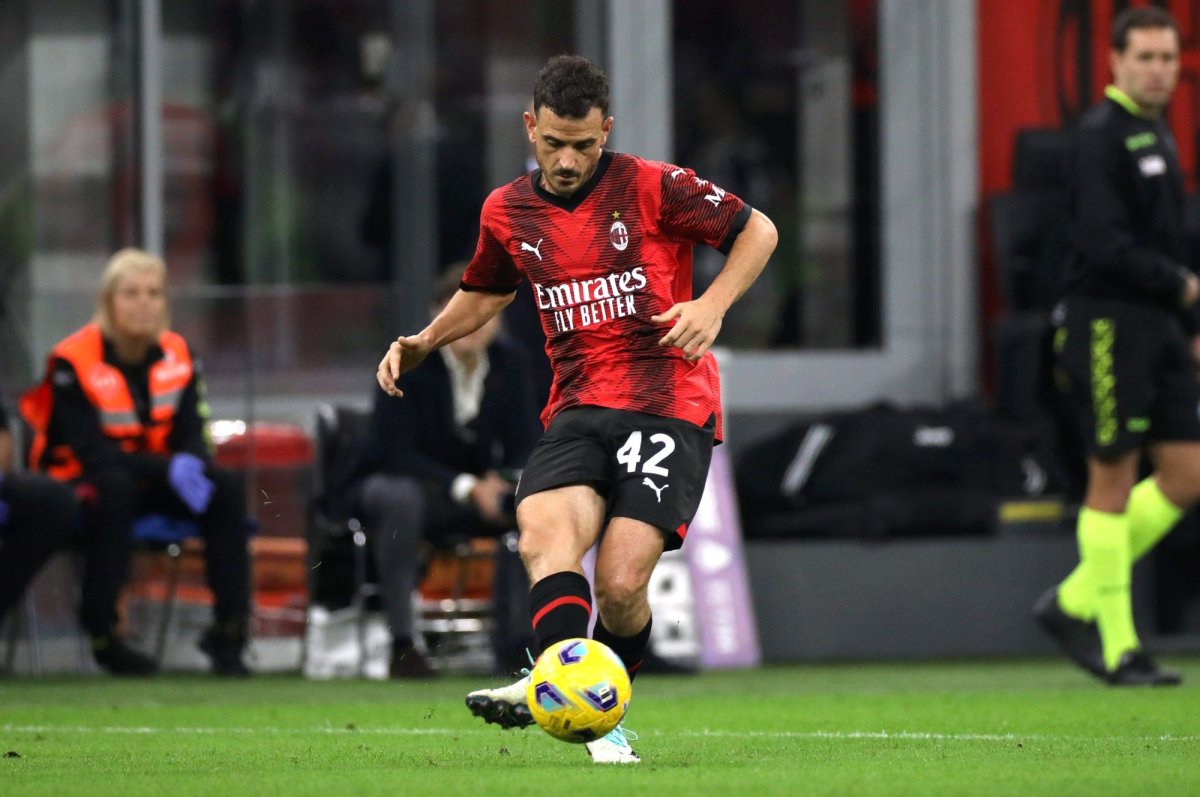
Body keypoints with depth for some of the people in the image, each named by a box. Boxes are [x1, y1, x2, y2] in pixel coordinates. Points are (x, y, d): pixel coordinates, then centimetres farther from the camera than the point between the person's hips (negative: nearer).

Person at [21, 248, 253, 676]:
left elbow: (191, 435, 1)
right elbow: (91, 452, -23)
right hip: (80, 482, -6)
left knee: (227, 488, -20)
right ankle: (102, 633, -33)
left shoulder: (178, 355, 1)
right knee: (114, 488, -40)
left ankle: (228, 632, -19)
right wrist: (168, 468, -33)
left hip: (153, 480, 6)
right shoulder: (73, 361, -18)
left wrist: (191, 464, -26)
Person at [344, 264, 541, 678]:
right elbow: (398, 453, -20)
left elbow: (523, 446, -1)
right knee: (401, 497, -41)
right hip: (395, 480, -5)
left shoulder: (510, 362, -2)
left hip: (478, 488, 5)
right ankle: (402, 644, -41)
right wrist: (465, 487, -31)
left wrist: (506, 481, -26)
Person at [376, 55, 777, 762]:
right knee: (544, 537, -28)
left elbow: (758, 231, 6)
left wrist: (713, 305, -10)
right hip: (578, 407, 4)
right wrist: (421, 345, 15)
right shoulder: (508, 212, 11)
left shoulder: (652, 187, -3)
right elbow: (485, 294, 31)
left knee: (621, 585, -17)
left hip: (670, 406, -4)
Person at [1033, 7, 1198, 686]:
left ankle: (1074, 602, 15)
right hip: (1107, 324, -9)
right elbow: (1106, 246, -21)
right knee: (1114, 478, -4)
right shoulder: (1102, 135, -12)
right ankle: (1118, 646, 1)